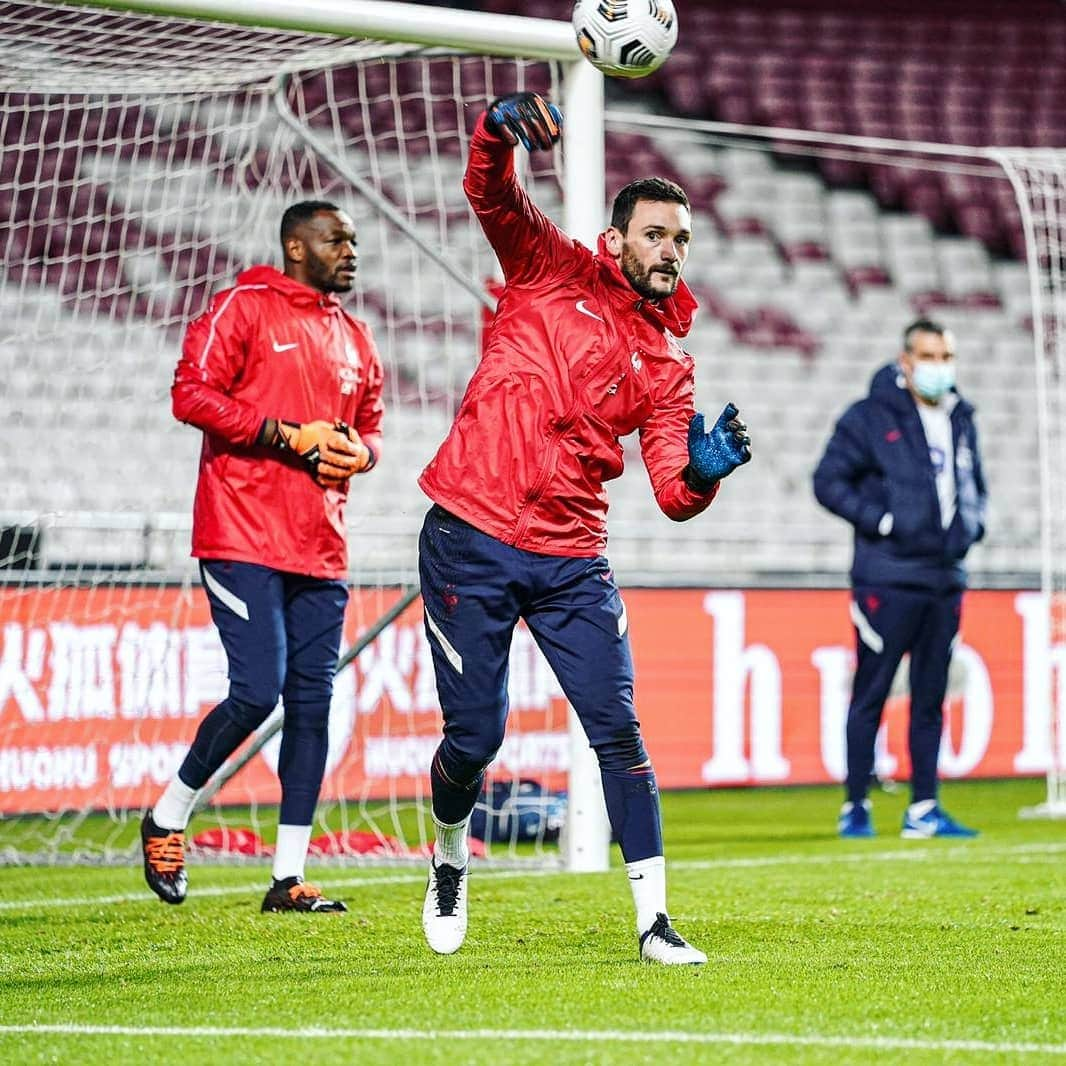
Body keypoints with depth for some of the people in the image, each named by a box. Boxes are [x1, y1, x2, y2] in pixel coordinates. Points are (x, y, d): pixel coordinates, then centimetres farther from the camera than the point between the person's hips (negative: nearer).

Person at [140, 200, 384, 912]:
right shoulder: (243, 309, -3)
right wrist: (291, 436, -15)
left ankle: (289, 878, 7)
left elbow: (370, 425, 27)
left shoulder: (356, 339, 18)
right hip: (243, 538, -7)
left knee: (312, 702, 3)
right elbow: (192, 394, -11)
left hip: (321, 550, 7)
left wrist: (359, 451, 2)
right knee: (258, 691, -14)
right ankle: (168, 818, 10)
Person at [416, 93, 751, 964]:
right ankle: (451, 860, 31)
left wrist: (702, 473, -24)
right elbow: (491, 191, -11)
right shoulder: (552, 270, 5)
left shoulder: (668, 362, 10)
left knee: (617, 728, -6)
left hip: (572, 562, 3)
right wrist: (503, 128, -33)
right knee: (475, 735, 0)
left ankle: (654, 920, -1)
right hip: (470, 545, -3)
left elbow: (673, 491, 0)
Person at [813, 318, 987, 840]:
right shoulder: (870, 419, -4)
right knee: (870, 694, -3)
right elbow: (828, 481, -5)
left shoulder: (961, 421, 14)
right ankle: (856, 807, 3)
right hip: (887, 579, -6)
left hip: (944, 580, 6)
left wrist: (971, 523, 8)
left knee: (930, 698, 7)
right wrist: (881, 521, -13)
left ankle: (923, 810, 11)